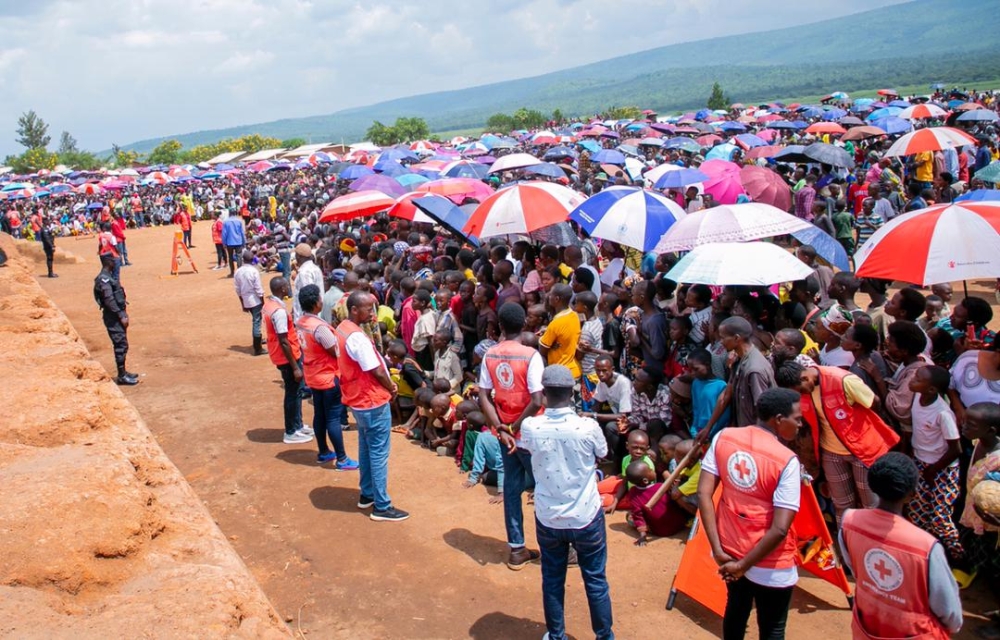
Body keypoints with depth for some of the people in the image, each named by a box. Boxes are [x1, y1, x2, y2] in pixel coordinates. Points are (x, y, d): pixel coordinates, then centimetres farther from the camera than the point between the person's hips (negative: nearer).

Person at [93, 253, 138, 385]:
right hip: (113, 317, -10)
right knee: (121, 345, -7)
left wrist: (123, 313, 20)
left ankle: (123, 372, 24)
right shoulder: (104, 279, -18)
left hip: (117, 315, 10)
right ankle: (122, 376, -2)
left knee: (122, 345, 15)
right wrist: (121, 316, -22)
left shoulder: (109, 276, 14)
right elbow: (109, 300, -23)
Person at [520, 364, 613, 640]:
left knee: (552, 581, 19)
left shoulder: (530, 427, -16)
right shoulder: (588, 427, -20)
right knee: (596, 581, 16)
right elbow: (602, 456, 1)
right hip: (586, 517, -1)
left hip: (548, 518, 1)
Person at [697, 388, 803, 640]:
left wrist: (718, 550, -6)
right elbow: (779, 529, -24)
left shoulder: (723, 437, -7)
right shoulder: (787, 460, -20)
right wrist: (743, 566, -14)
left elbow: (703, 494, -8)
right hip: (770, 564, -5)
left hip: (730, 550, 5)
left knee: (736, 610, 27)